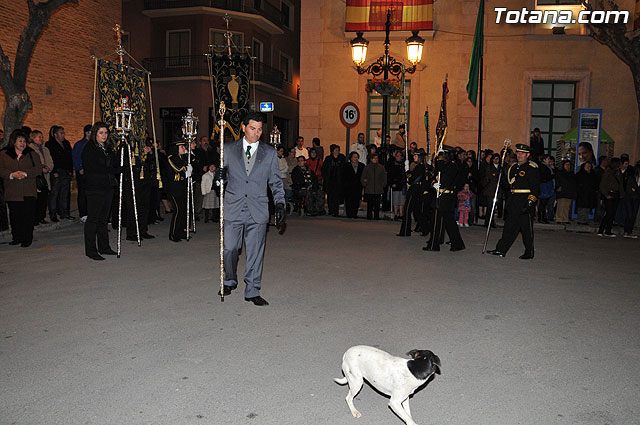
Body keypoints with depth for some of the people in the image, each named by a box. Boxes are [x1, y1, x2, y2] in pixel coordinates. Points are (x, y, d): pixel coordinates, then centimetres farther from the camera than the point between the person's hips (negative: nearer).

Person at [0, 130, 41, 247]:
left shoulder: (32, 154, 8)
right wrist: (12, 174, -17)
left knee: (28, 215, -3)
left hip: (28, 193, -1)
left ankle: (27, 238, 6)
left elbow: (39, 168, 0)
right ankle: (17, 237, 17)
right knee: (14, 215, 4)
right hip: (12, 192, 1)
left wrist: (25, 173, -15)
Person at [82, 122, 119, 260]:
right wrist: (116, 170, -10)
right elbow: (94, 169, -14)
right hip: (95, 188, -7)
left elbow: (116, 164, 16)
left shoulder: (107, 148, 17)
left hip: (108, 187, 7)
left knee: (103, 218, 11)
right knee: (93, 219, -3)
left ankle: (104, 247, 18)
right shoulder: (88, 149, -6)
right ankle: (90, 250, 2)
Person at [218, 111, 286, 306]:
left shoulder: (269, 153, 6)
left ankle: (252, 291, 14)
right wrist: (220, 177, -10)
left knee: (255, 252, 3)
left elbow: (275, 182, 9)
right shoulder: (229, 150, 7)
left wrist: (280, 204, 0)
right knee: (229, 248, 5)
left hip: (258, 210, 0)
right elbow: (223, 176, 13)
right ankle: (230, 281, 32)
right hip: (233, 209, 1)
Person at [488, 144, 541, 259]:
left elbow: (535, 187, -13)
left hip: (525, 201, -6)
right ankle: (501, 250, 8)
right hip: (513, 201, 6)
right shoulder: (513, 167, 15)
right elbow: (507, 184, 21)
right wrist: (502, 182, 0)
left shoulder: (532, 168, -7)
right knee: (509, 226, 6)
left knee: (526, 228, 2)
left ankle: (529, 253, 14)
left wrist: (530, 202, -21)